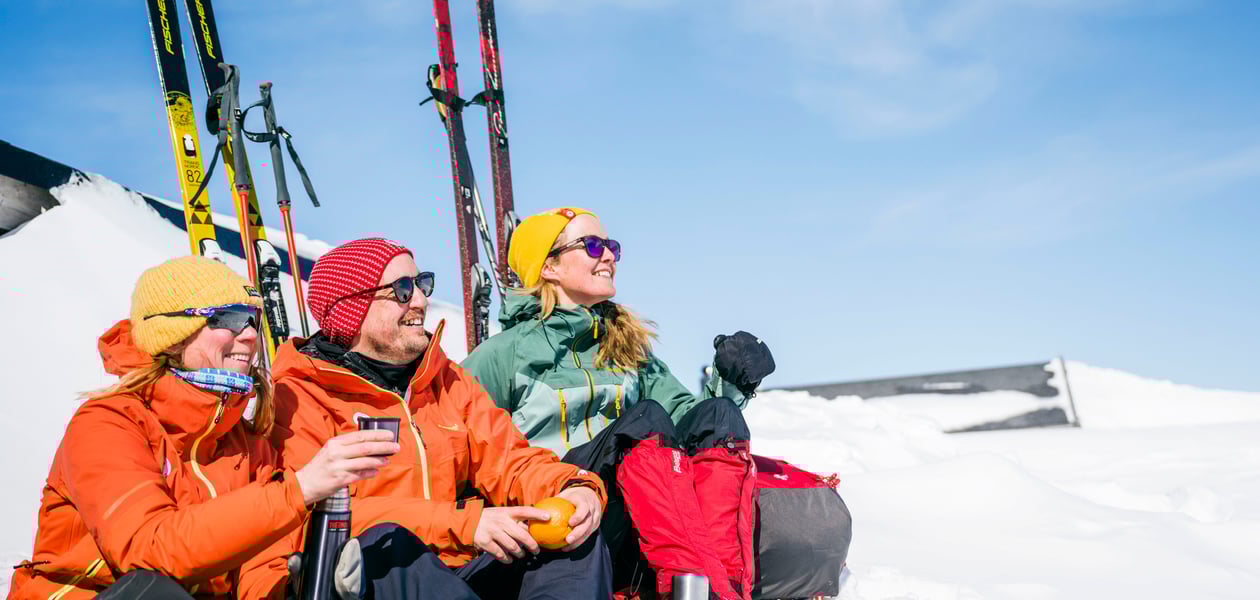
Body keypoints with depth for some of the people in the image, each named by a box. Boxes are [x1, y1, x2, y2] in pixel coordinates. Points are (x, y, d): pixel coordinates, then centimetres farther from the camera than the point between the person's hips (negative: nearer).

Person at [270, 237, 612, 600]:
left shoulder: (448, 380, 18)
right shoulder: (300, 398, -3)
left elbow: (509, 460, 11)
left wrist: (574, 487, -12)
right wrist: (463, 524, -25)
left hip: (468, 569, 6)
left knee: (577, 524, -13)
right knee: (386, 540, -36)